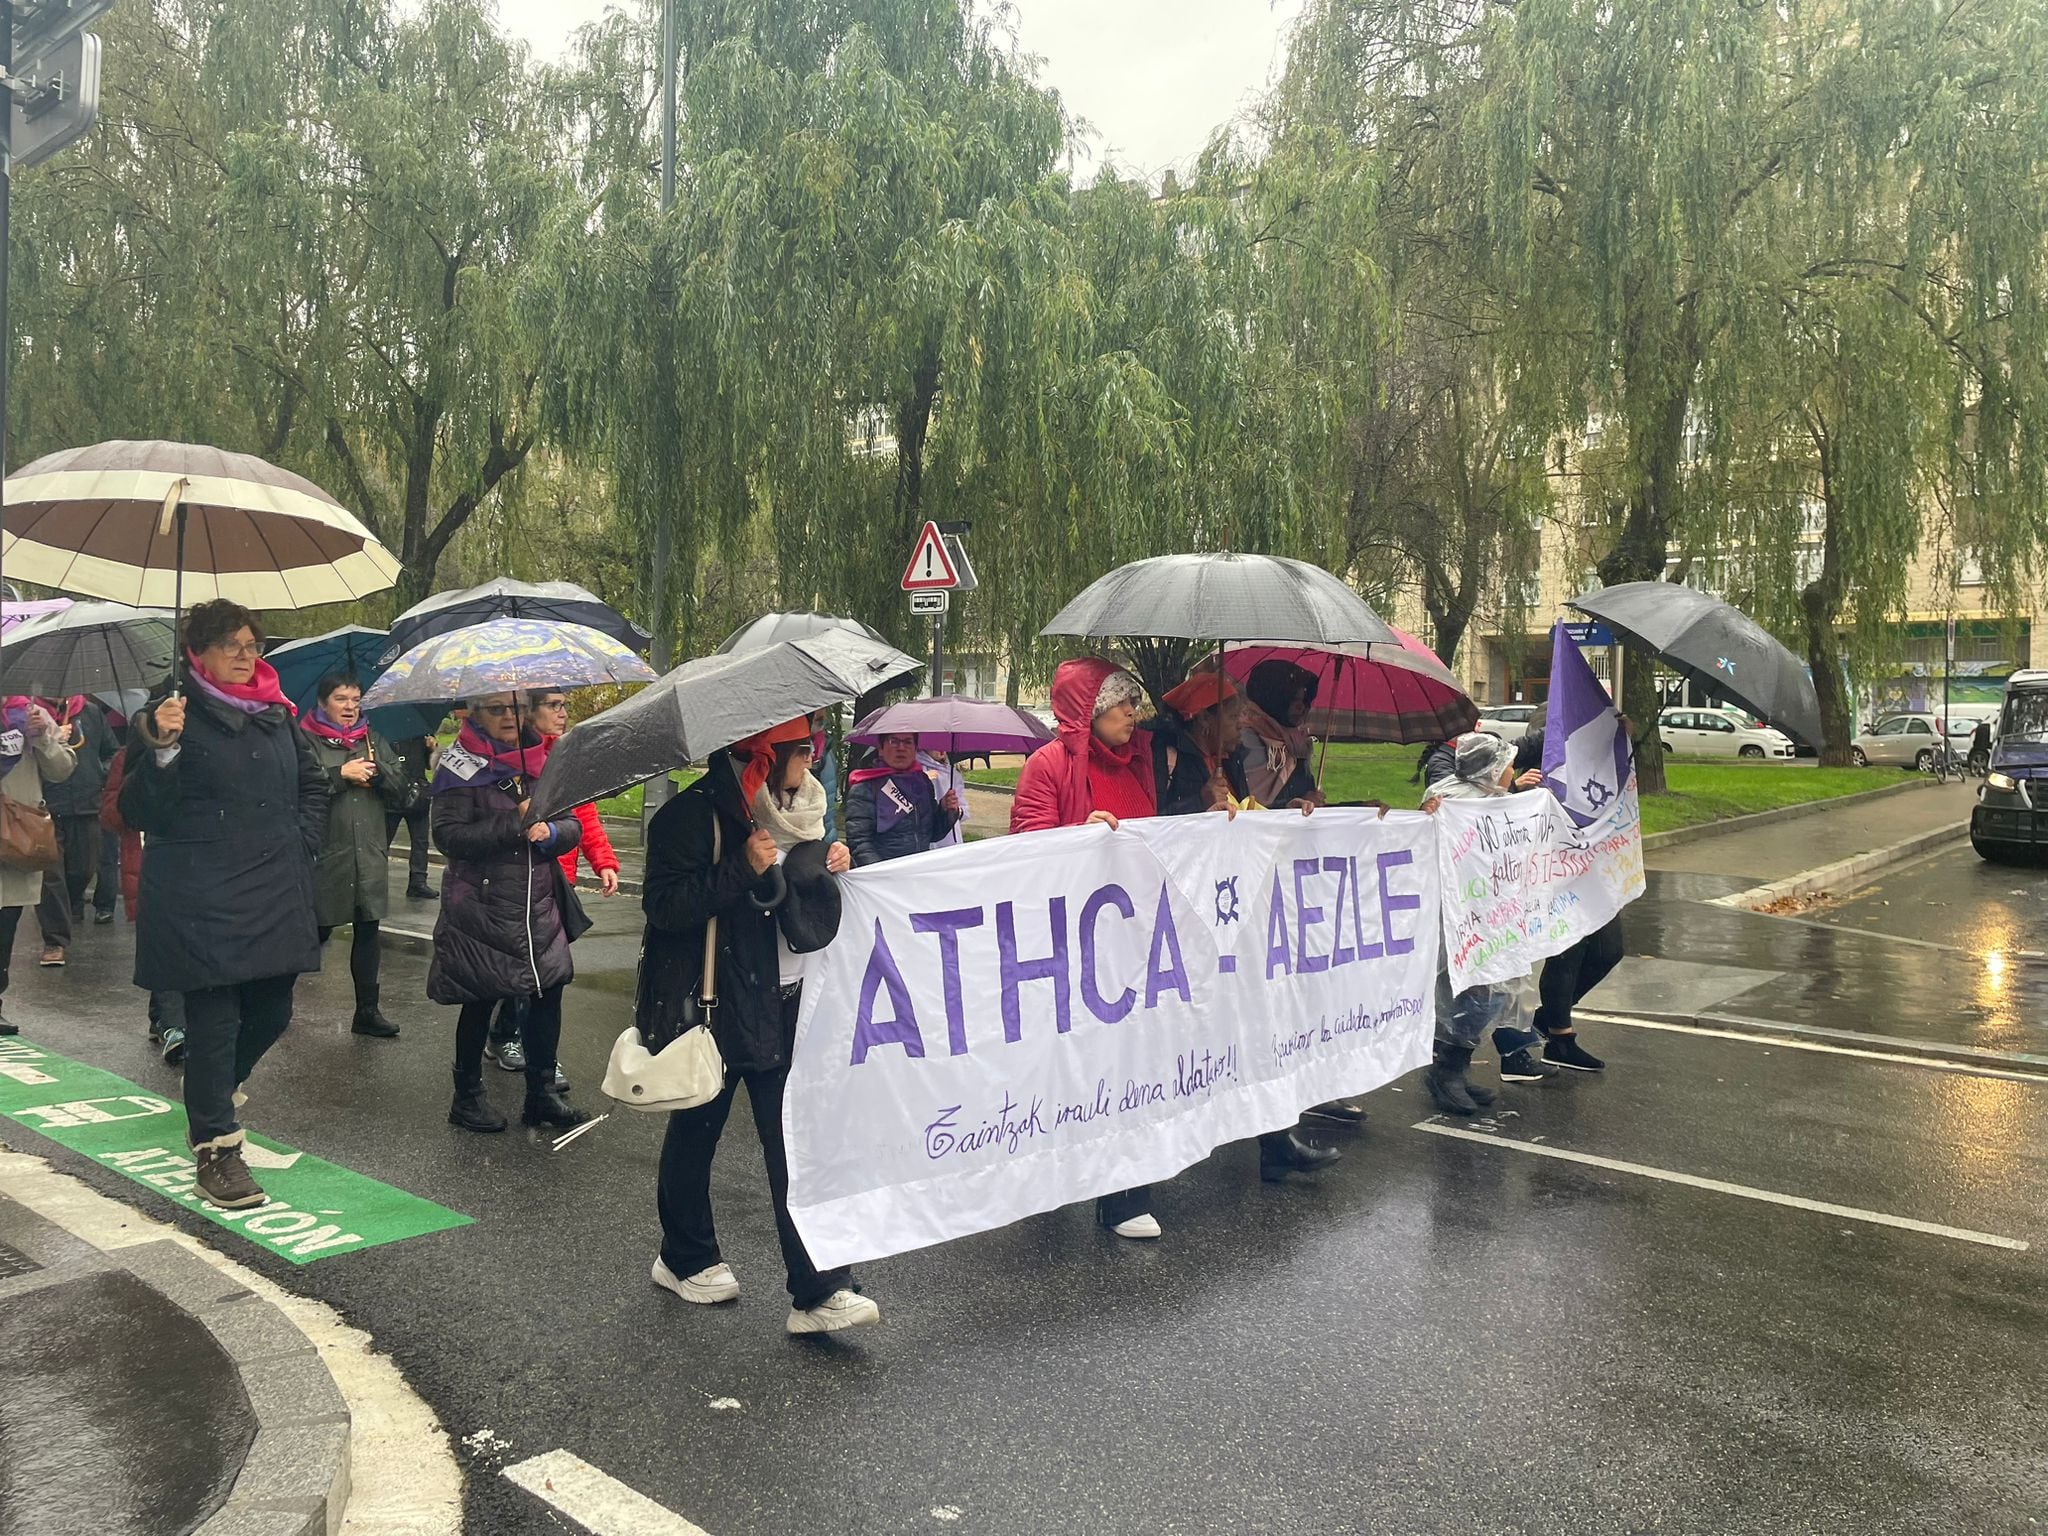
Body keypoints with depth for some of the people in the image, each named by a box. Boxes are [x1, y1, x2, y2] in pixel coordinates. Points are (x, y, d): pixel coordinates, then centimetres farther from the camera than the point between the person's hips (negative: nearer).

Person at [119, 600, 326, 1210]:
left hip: (276, 894, 6)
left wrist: (302, 842, 10)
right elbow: (138, 812, -10)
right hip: (201, 900, -6)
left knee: (272, 1012, 12)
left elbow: (313, 785, 24)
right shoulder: (172, 716, -5)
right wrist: (162, 748, -25)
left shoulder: (277, 715, 11)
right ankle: (216, 1149, 7)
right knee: (215, 1019, -4)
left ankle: (211, 1094, 40)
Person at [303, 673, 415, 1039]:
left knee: (367, 932, 7)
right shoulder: (307, 741, -1)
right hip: (325, 857, -4)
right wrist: (340, 774, -17)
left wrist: (377, 771, -9)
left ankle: (367, 1011, 14)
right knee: (317, 933, 1)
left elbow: (406, 793, 7)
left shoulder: (374, 742, 13)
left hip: (370, 857, 4)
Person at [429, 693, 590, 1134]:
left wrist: (551, 831, -14)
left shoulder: (540, 761, 9)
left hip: (540, 905, 5)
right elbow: (448, 835, -18)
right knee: (480, 1002, 5)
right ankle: (467, 1098, 23)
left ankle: (541, 1092, 22)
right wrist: (516, 822, -22)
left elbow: (572, 826, 8)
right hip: (482, 910, -5)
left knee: (549, 992, 7)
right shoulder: (462, 767, -8)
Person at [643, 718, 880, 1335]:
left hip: (785, 1002, 6)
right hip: (714, 1004, -5)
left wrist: (831, 869, -2)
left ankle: (818, 1291, 3)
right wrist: (744, 869, -26)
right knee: (695, 1134, 14)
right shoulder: (697, 811, -13)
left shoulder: (798, 808, 9)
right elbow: (664, 904, -19)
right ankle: (685, 1260, 35)